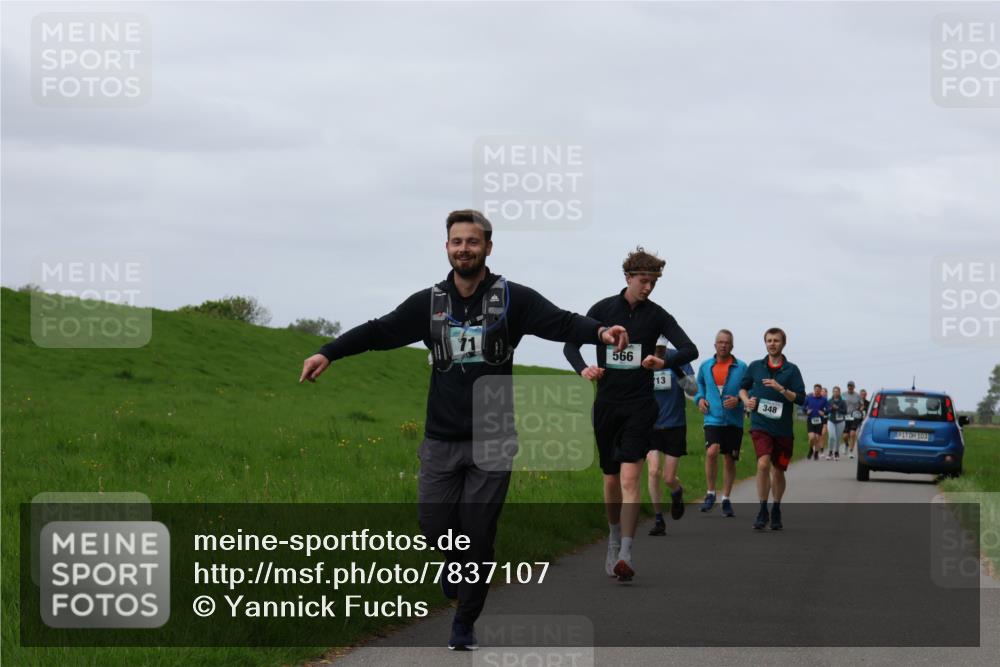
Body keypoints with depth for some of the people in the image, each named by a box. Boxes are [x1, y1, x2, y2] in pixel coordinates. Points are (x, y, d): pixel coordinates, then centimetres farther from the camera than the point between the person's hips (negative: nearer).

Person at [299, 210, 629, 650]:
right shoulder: (429, 303, 3)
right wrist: (328, 353, -7)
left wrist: (599, 332, -36)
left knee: (478, 536, 0)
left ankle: (465, 626, 16)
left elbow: (562, 323, -16)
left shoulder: (512, 299, -4)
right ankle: (457, 558, 35)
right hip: (441, 440, 2)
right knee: (434, 525, -2)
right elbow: (379, 332, 5)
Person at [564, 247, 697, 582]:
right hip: (606, 404, 2)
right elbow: (571, 344, 5)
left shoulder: (657, 315, 0)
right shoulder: (603, 309, 2)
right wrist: (583, 368, -17)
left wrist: (665, 363, -25)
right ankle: (614, 540, 33)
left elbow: (690, 349, -4)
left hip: (640, 406, -2)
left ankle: (626, 554, -20)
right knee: (611, 479, 11)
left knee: (629, 477, -16)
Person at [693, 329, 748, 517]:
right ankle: (710, 493, -4)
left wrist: (739, 400, -14)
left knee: (729, 459, 7)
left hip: (734, 421, 0)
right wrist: (700, 398, 4)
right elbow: (699, 385, 23)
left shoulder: (741, 367, -1)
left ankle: (726, 500, 21)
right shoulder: (705, 366, 6)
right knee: (711, 452, -21)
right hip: (713, 419, 0)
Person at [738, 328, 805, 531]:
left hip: (783, 428, 1)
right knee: (763, 464, -20)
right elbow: (743, 387, 21)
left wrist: (781, 389, -18)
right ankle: (762, 510, -11)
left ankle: (776, 511, 28)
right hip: (760, 424, -1)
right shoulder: (755, 367, 6)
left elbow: (800, 398, -5)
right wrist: (746, 399, 1)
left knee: (778, 471, 10)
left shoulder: (791, 370, 0)